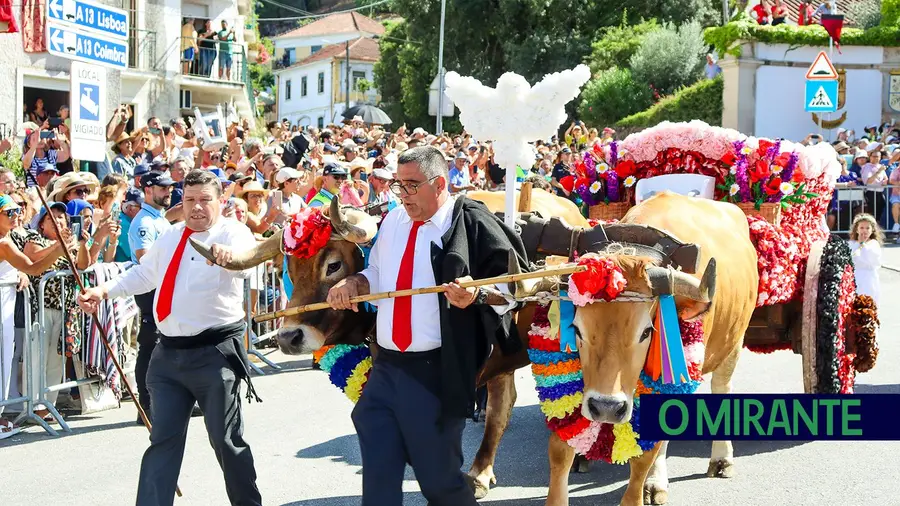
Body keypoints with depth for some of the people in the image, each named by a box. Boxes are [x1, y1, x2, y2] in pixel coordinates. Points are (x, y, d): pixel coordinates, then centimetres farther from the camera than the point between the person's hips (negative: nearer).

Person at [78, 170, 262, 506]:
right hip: (169, 353, 6)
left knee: (225, 438, 3)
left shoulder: (233, 232, -8)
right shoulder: (170, 237, 12)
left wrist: (229, 255, -54)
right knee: (163, 439, 7)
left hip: (215, 352, -5)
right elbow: (143, 274, 26)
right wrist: (105, 290, 13)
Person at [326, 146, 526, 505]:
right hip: (385, 368, 6)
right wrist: (352, 284, 5)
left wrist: (477, 294, -26)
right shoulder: (393, 221, 12)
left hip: (437, 372, -6)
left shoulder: (473, 223, -8)